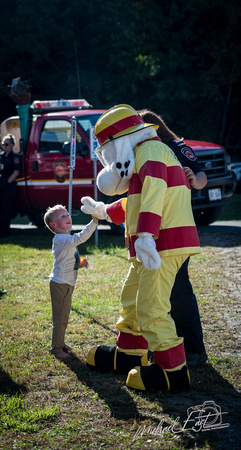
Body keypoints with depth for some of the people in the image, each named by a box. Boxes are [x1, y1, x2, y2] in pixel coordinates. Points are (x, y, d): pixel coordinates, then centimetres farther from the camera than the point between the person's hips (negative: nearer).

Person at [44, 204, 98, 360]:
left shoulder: (67, 240, 13)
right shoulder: (60, 239, -19)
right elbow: (80, 237, -34)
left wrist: (79, 264, 6)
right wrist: (94, 222, -38)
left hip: (67, 283, 10)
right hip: (60, 284, -10)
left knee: (64, 316, 19)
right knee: (60, 317, -4)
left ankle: (60, 343, 33)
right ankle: (56, 348, 5)